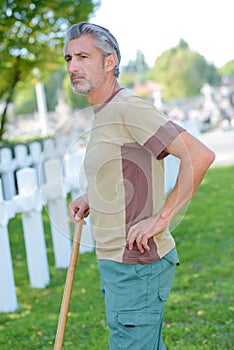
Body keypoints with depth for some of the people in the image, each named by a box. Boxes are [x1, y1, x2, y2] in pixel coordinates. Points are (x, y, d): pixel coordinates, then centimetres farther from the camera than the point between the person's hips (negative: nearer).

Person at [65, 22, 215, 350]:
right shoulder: (103, 114, 14)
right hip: (116, 261, 10)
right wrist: (91, 197, 13)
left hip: (137, 264, -10)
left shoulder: (128, 108, -17)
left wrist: (162, 218, -22)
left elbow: (200, 155, -26)